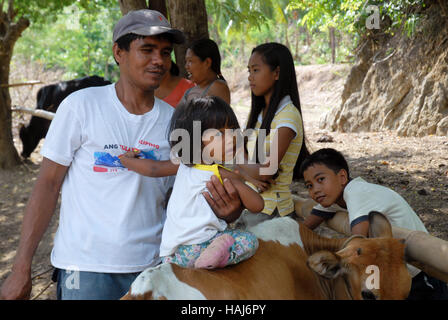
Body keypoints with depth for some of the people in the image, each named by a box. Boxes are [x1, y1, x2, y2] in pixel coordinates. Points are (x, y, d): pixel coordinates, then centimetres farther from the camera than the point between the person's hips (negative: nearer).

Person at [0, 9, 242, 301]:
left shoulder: (174, 120, 4)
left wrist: (225, 209, -17)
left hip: (151, 266, 4)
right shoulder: (81, 106, -6)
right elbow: (48, 185, -4)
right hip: (86, 269, -3)